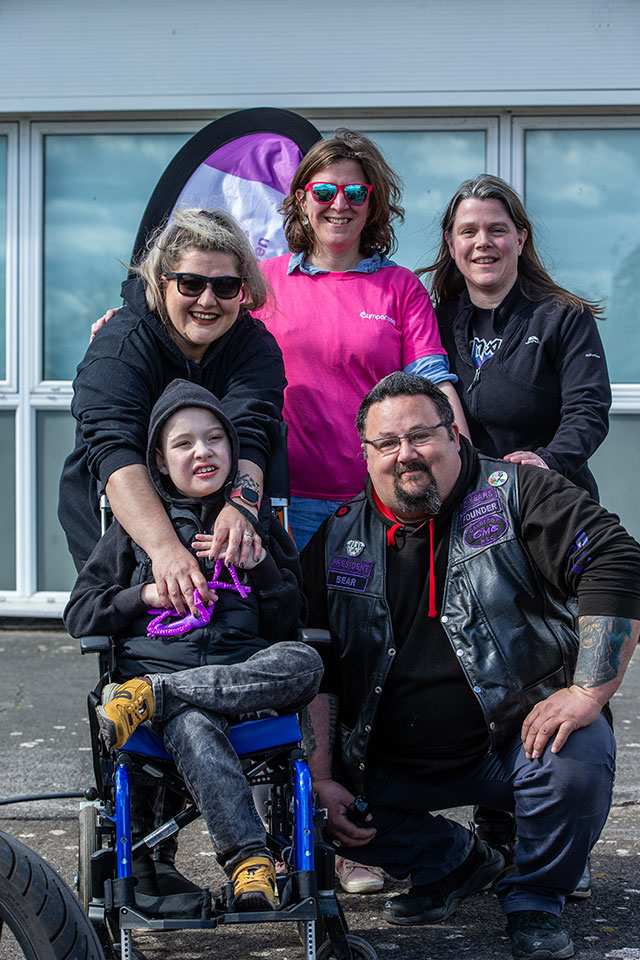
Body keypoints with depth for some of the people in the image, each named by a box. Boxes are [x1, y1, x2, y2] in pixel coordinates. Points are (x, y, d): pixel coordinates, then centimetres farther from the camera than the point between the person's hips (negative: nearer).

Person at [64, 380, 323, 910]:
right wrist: (146, 595, -3)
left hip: (243, 667, 2)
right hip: (156, 659, -2)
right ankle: (249, 856, -40)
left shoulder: (256, 523, 20)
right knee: (193, 725, -38)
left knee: (305, 664, -33)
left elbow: (288, 623, 14)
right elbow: (79, 615, 12)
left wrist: (258, 564, -1)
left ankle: (151, 696, -32)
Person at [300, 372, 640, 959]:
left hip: (517, 739, -4)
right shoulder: (337, 542, 5)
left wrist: (590, 692, -24)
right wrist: (320, 778, -4)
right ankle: (454, 864, 15)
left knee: (579, 761, -34)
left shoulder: (516, 494, -6)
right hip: (395, 766, 4)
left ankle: (534, 900, -2)